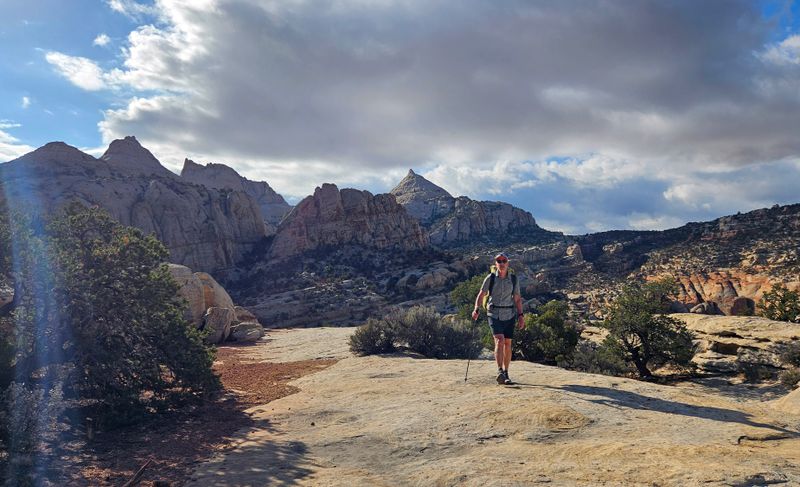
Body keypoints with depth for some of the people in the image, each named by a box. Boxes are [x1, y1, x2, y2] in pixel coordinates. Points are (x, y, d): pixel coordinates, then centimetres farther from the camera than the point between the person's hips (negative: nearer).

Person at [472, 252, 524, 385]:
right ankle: (500, 371, -24)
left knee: (508, 344, 6)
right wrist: (476, 309, -14)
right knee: (499, 340, -19)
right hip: (494, 314, -2)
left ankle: (506, 374, 17)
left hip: (509, 315, 2)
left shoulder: (514, 280, 4)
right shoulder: (490, 278, -1)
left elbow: (517, 299, 8)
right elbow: (481, 295, 0)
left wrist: (520, 315, 1)